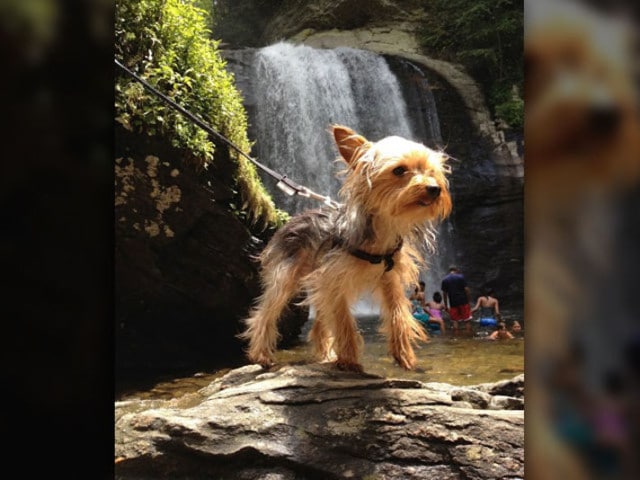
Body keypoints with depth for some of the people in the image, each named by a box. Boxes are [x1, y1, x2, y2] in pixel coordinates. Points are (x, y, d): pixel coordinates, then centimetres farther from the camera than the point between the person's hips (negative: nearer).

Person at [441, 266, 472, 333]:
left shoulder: (444, 280, 4)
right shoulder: (461, 277, -3)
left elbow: (444, 293, 4)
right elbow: (466, 289, -7)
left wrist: (446, 305, 9)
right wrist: (469, 301, -1)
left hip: (453, 303, 2)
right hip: (463, 302, -2)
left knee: (455, 321, 6)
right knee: (467, 320, 4)